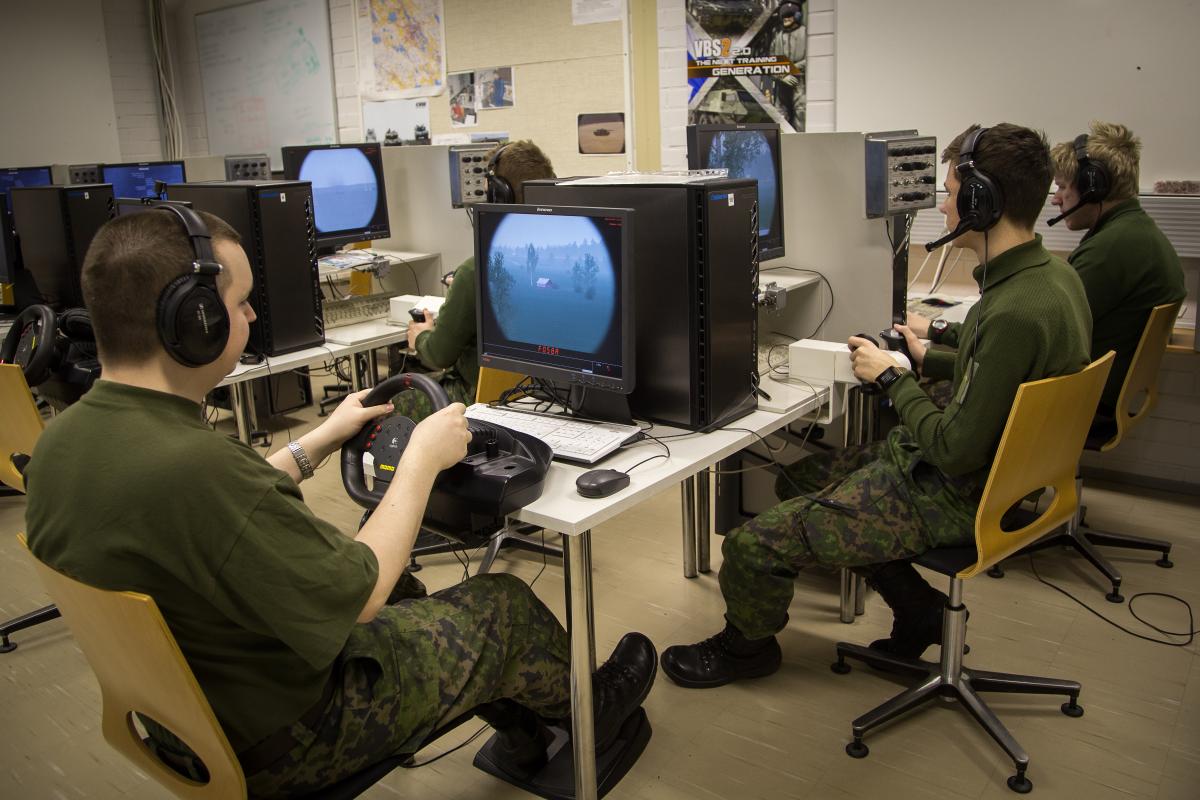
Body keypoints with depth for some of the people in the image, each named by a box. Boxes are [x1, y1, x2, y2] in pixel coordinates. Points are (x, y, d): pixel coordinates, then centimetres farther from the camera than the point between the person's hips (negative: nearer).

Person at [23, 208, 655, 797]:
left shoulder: (63, 440, -8)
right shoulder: (191, 466, -39)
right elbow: (358, 596, -27)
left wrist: (319, 441, 9)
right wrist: (422, 460, -15)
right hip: (276, 746, -8)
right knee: (504, 603, 8)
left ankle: (517, 725, 39)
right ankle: (589, 706, 38)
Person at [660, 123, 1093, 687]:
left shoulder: (1014, 314, -31)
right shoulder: (1054, 274, 2)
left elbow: (956, 451, -27)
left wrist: (890, 378, -14)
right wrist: (928, 360, 15)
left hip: (952, 494, -10)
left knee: (752, 545, -12)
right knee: (796, 482, 22)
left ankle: (746, 645, 23)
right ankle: (918, 608, 27)